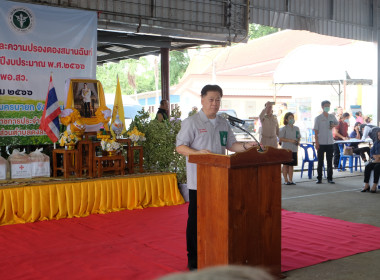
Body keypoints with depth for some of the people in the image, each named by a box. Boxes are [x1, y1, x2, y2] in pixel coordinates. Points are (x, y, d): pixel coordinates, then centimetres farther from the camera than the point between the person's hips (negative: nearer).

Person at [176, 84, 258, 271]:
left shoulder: (223, 124, 14)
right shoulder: (191, 122, -5)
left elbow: (230, 145, 18)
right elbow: (180, 147, -9)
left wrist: (245, 147, -1)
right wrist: (198, 153, -25)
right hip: (198, 180, -6)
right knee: (196, 218, 0)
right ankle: (193, 259, 10)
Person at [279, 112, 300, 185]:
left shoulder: (296, 128, 12)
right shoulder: (284, 128, -4)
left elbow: (299, 137, 19)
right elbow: (281, 139, -9)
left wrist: (298, 141, -2)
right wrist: (290, 140, -18)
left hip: (294, 149, 4)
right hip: (286, 149, -4)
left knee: (291, 165, 7)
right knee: (285, 165, 1)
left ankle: (291, 180, 12)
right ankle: (286, 180, 7)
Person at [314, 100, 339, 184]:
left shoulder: (332, 117, 8)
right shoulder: (318, 118, -2)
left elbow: (336, 123, 26)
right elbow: (316, 131, -3)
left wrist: (333, 125, 1)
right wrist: (316, 142, -10)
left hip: (330, 142, 3)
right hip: (321, 143, -3)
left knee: (330, 161, 6)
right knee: (320, 161, 2)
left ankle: (330, 178, 12)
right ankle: (319, 178, 10)